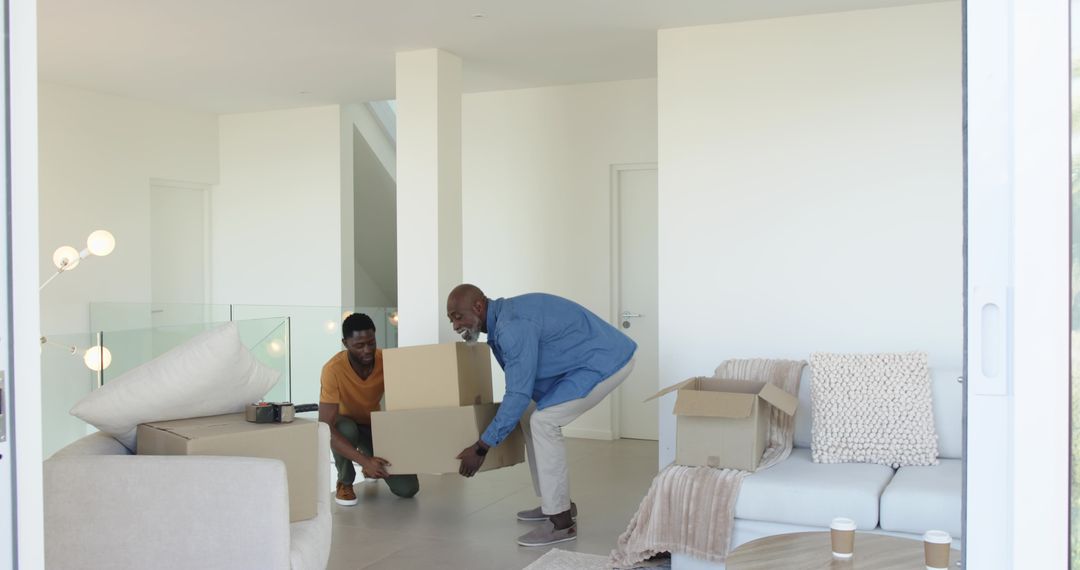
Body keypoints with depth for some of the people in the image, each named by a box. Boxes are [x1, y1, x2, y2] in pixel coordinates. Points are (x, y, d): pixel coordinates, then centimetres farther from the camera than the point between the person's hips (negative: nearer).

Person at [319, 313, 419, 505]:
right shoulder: (333, 369, -35)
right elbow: (326, 428, -39)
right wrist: (364, 460, -50)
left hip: (375, 425, 2)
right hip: (346, 424, -2)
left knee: (408, 489, -12)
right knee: (346, 430, -41)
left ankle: (372, 469, 22)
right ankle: (344, 483, -10)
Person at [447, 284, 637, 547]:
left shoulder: (513, 325, -25)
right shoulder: (500, 324, 8)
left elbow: (519, 394, -25)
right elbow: (523, 386, 21)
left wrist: (481, 447, -20)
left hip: (606, 361, -10)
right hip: (585, 362, 10)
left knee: (543, 421, -16)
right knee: (531, 416, 12)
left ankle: (561, 522, -10)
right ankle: (556, 503, 21)